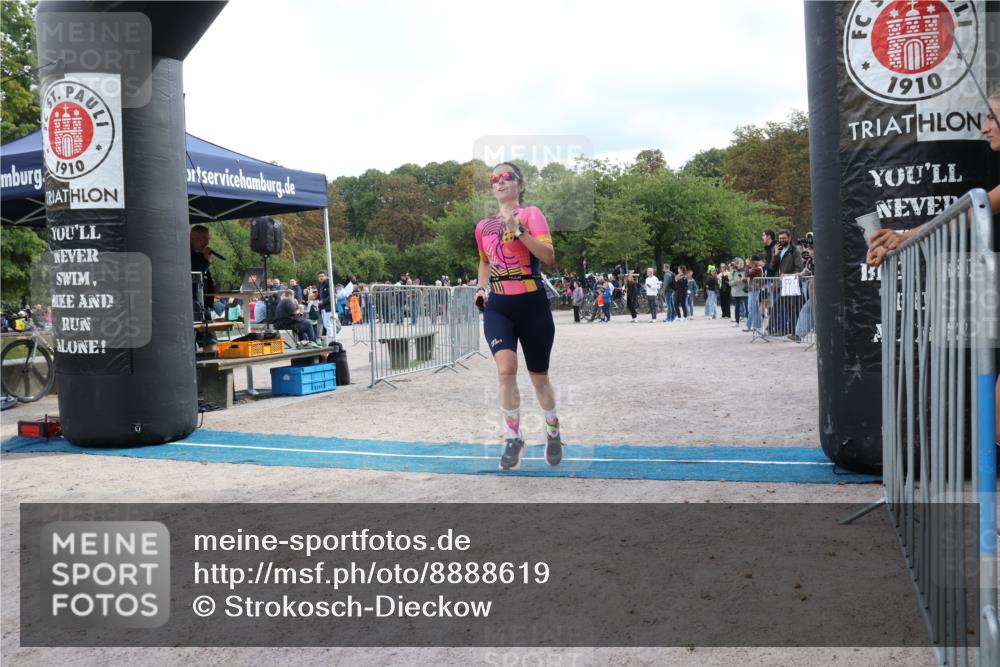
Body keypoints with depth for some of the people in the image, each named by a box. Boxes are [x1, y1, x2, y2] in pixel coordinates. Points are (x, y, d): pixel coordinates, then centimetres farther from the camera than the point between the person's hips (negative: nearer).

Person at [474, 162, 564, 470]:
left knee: (539, 376, 9)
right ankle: (514, 438, -2)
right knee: (506, 369, -20)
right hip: (497, 306, 3)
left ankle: (553, 432, 35)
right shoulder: (483, 226, 10)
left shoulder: (531, 213, -3)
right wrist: (481, 287, 12)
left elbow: (549, 257, -16)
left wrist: (518, 229, -23)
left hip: (532, 304, -2)